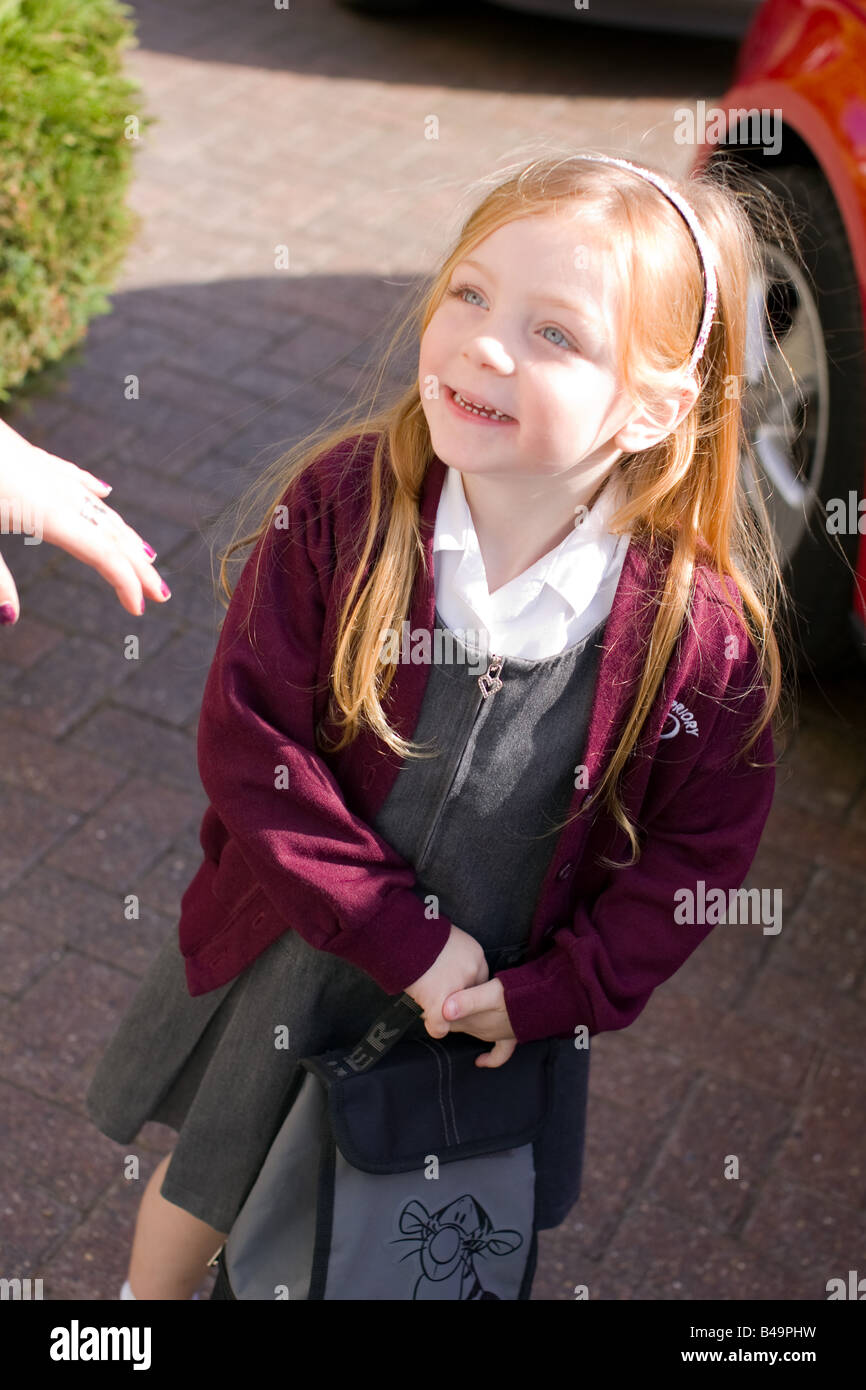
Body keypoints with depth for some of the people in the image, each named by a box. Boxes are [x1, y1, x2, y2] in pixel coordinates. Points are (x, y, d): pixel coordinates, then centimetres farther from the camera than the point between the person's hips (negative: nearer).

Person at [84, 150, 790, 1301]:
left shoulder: (710, 632, -24)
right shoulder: (337, 505, -23)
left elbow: (696, 854, -10)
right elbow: (252, 742, -21)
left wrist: (548, 994, -15)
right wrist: (405, 937, -22)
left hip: (513, 998, 0)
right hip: (293, 949, 1)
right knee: (204, 1177, 27)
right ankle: (147, 1297, 60)